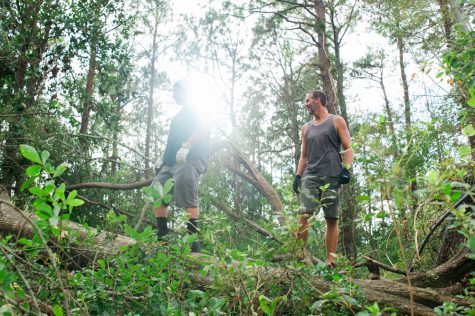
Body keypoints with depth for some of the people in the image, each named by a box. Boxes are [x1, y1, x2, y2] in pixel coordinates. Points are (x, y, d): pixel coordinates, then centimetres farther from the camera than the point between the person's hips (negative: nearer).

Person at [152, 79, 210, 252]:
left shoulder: (193, 110, 6)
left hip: (189, 160, -10)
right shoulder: (180, 115, 33)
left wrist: (186, 147, -24)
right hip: (172, 162, 10)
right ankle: (162, 236, 2)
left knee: (188, 198, -22)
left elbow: (203, 128, -13)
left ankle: (192, 240, -23)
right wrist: (163, 158, 19)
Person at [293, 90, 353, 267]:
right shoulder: (306, 127, 22)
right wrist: (298, 176, 10)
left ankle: (330, 261, 0)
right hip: (310, 177, 3)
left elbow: (348, 148, 3)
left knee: (332, 219, -3)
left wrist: (346, 169, -11)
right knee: (303, 215, -12)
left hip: (332, 177, -3)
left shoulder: (336, 121, 10)